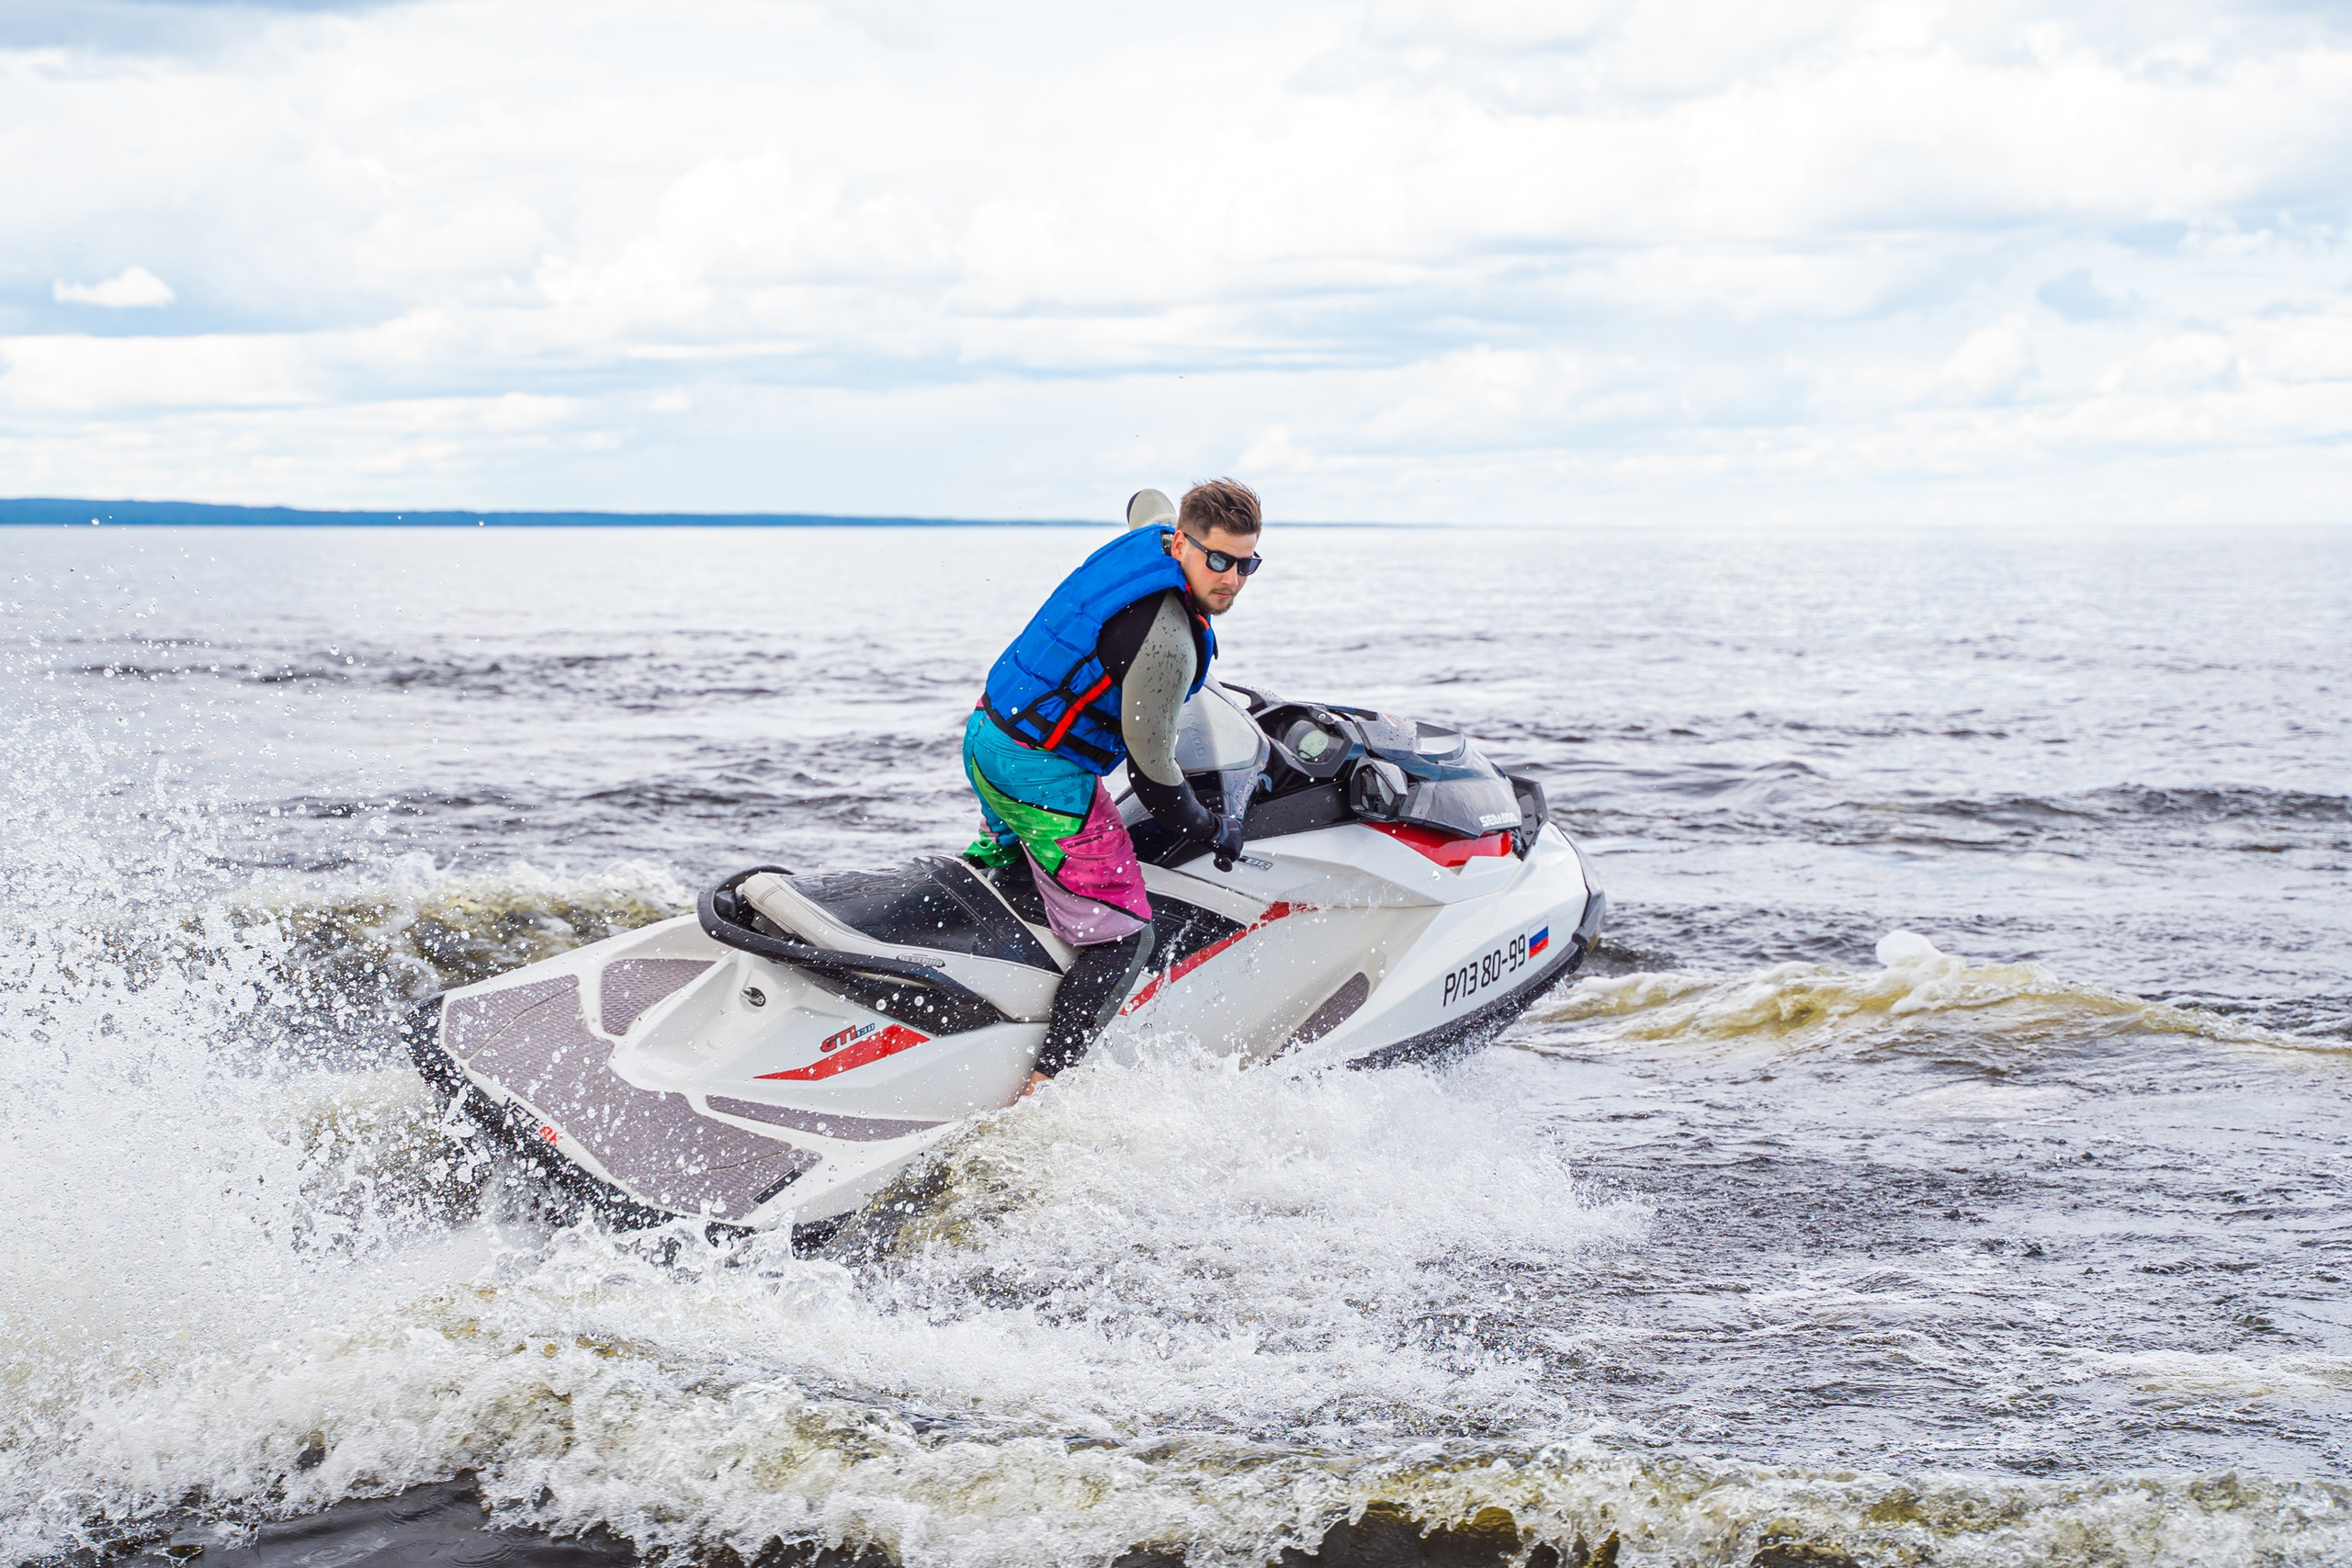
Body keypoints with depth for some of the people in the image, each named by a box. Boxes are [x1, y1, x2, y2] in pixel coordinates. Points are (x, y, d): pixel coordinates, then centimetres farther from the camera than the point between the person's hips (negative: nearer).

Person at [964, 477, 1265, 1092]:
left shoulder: (1157, 531, -3)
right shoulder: (1166, 645, -28)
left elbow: (1146, 501, 27)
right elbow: (1152, 776, -19)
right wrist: (1214, 832, -2)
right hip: (1046, 776, -9)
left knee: (1011, 847, 42)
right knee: (1122, 940, -7)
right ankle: (1043, 1090, -11)